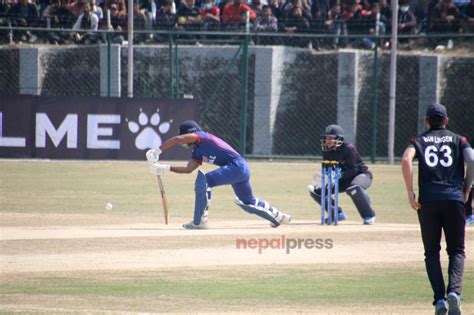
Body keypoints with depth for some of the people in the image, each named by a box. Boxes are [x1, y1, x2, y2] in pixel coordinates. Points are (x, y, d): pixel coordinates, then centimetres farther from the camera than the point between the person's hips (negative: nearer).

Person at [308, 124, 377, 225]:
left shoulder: (348, 148, -25)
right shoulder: (326, 150, -4)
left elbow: (353, 170, -27)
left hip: (361, 175, -7)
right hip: (343, 180, 7)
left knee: (353, 188, -43)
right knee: (315, 189, -1)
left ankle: (369, 216, -23)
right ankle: (338, 214, 12)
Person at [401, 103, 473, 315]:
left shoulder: (419, 141, 13)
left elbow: (406, 160, -7)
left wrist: (410, 193, -6)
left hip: (427, 201, 0)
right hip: (454, 198, 0)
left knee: (431, 252, 10)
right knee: (456, 250, 7)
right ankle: (454, 291, -19)